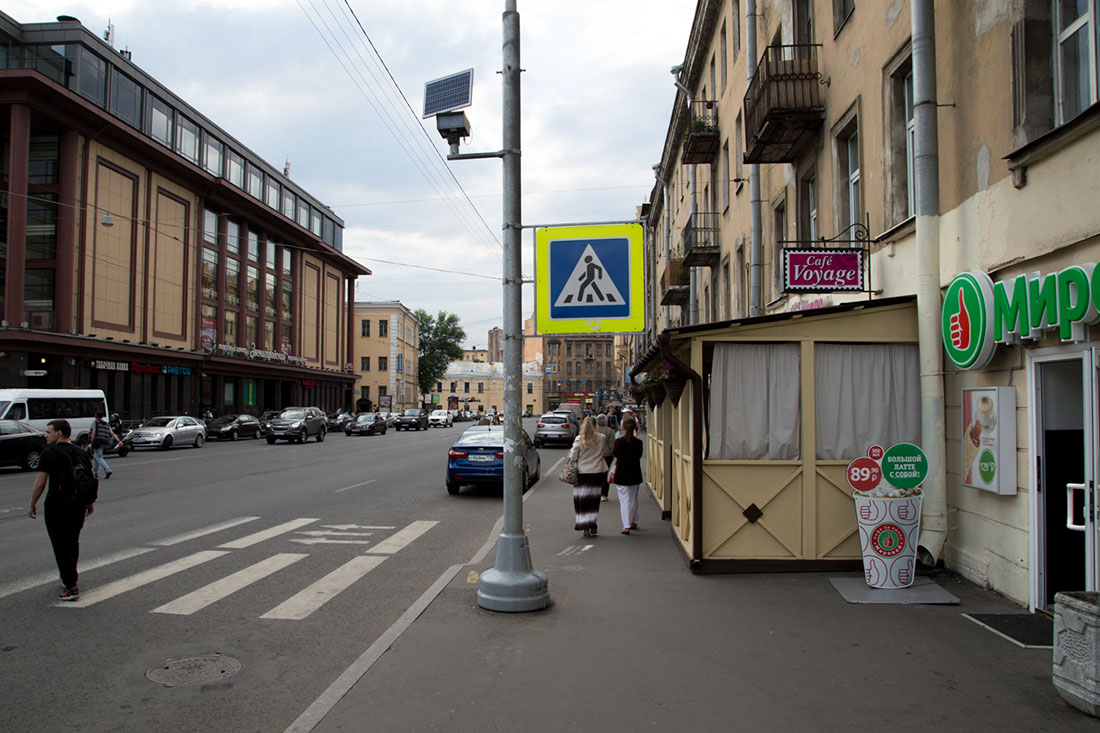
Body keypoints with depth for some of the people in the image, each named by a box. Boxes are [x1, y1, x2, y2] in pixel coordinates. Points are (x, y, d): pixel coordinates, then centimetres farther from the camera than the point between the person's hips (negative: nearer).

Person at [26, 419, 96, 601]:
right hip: (79, 503, 6)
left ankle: (71, 586, -5)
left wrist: (32, 505, 2)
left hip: (57, 504, -6)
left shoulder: (49, 454, -9)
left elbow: (39, 484, -10)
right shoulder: (80, 453, 8)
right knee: (73, 542, 21)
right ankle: (69, 577, 34)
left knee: (61, 545, -1)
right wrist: (90, 502, 21)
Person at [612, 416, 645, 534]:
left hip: (621, 474, -2)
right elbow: (639, 456, 4)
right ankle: (633, 521, 30)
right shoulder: (638, 442, -9)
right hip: (634, 474, 2)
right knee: (633, 499, 19)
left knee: (624, 500, 1)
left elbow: (614, 453, 3)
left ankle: (626, 526, -4)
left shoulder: (619, 441, -14)